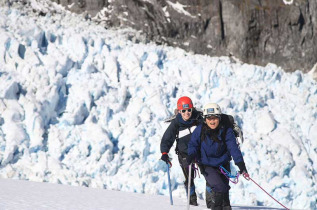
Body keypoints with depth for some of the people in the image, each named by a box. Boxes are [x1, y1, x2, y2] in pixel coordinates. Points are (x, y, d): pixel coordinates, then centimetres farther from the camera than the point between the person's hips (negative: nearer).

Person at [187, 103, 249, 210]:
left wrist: (240, 163, -26)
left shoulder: (226, 131, -11)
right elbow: (193, 144, 2)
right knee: (219, 187, -21)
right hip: (207, 166, -2)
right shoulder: (200, 130, -10)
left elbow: (233, 148, -15)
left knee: (224, 190, 11)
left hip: (223, 165, 2)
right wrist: (191, 155, -18)